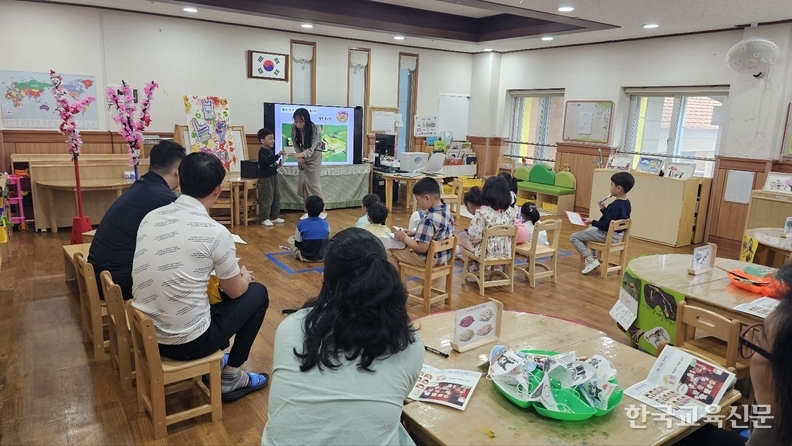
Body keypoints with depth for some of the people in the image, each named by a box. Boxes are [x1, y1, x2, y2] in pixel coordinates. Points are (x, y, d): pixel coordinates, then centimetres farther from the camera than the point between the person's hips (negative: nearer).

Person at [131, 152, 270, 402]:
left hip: (145, 334, 7)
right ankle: (231, 376, 18)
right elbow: (235, 291, -2)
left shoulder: (150, 217, 0)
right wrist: (245, 276, 22)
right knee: (257, 293, 13)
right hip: (187, 342, -6)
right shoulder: (215, 233, -17)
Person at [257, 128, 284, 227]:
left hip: (273, 176, 10)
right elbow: (268, 161, -31)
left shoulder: (270, 150, 15)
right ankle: (265, 219, 1)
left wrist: (278, 165, 6)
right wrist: (278, 155, -36)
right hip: (265, 178, -10)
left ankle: (274, 217, 22)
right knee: (266, 199, -6)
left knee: (276, 197, 13)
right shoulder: (262, 151, -13)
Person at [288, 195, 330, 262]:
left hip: (306, 257, -1)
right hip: (323, 256, 1)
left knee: (291, 239, 20)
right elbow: (327, 241, 3)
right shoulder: (326, 224, -9)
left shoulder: (301, 224, -16)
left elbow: (297, 244, -7)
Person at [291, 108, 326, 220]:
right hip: (303, 157, 4)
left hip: (314, 156, -4)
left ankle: (322, 211, 5)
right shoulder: (294, 127, -17)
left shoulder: (315, 129, -29)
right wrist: (299, 157, -13)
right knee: (303, 183, 0)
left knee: (314, 184, -6)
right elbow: (295, 144, -3)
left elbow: (311, 150, -35)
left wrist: (301, 155, -53)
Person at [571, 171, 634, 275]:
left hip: (608, 235, -10)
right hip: (618, 234, 10)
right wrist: (604, 209, 1)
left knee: (574, 237, -7)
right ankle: (594, 256, 32)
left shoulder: (614, 206, -28)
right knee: (589, 229, 35)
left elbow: (606, 226, -28)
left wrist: (592, 222, -17)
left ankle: (591, 261, -9)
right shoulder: (626, 203, 1)